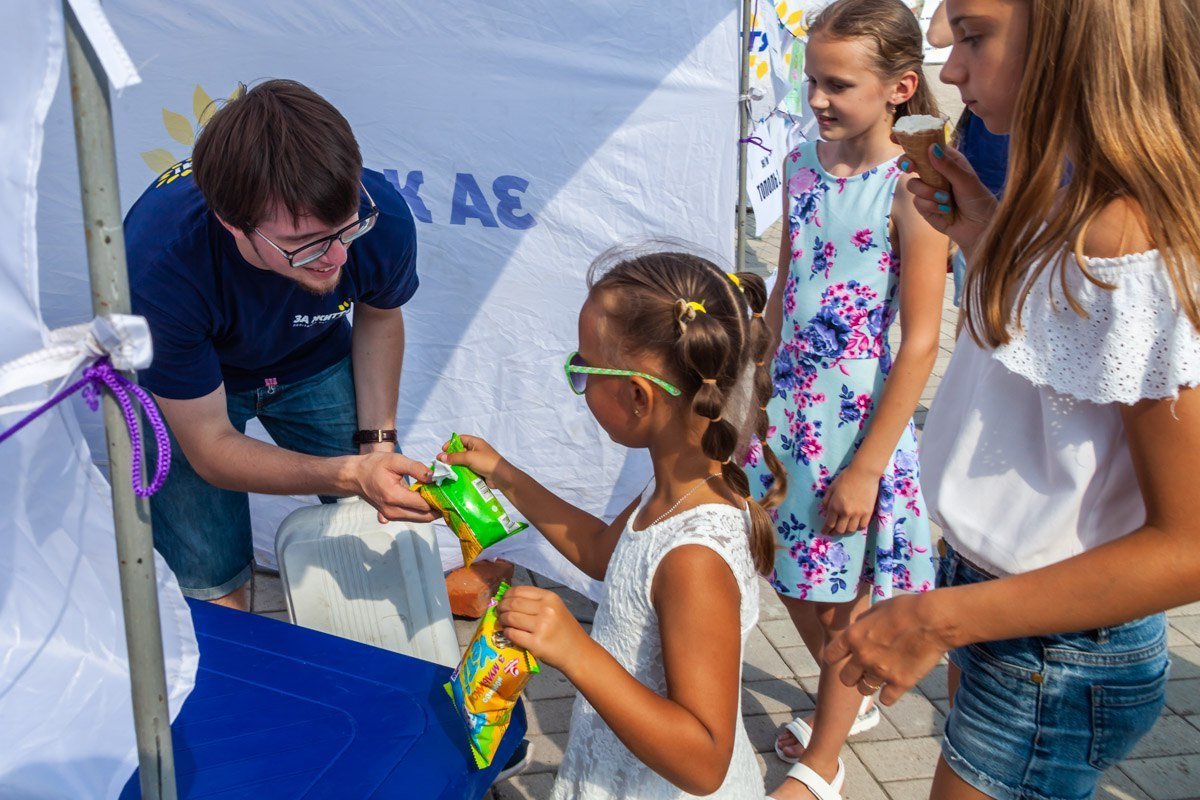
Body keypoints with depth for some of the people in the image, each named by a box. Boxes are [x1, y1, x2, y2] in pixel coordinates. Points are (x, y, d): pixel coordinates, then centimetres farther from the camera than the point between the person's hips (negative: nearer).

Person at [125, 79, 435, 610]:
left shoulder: (382, 218, -31)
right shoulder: (160, 265, -40)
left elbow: (378, 315, -5)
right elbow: (209, 448, -28)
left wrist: (377, 441, -12)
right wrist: (353, 474, -41)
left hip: (314, 361, 3)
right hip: (179, 384, -2)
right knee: (219, 592, -4)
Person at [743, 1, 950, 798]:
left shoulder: (911, 188, -16)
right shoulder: (804, 164, 3)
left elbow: (921, 341, -16)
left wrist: (867, 465, -15)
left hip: (860, 411, -6)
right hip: (792, 401, 7)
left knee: (844, 596, 10)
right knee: (794, 578, 19)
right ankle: (849, 704, 48)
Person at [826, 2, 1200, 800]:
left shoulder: (1127, 240, -27)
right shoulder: (1064, 208, 1)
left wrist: (940, 620, -24)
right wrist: (990, 243, 3)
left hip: (1057, 665, -8)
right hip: (993, 592, 8)